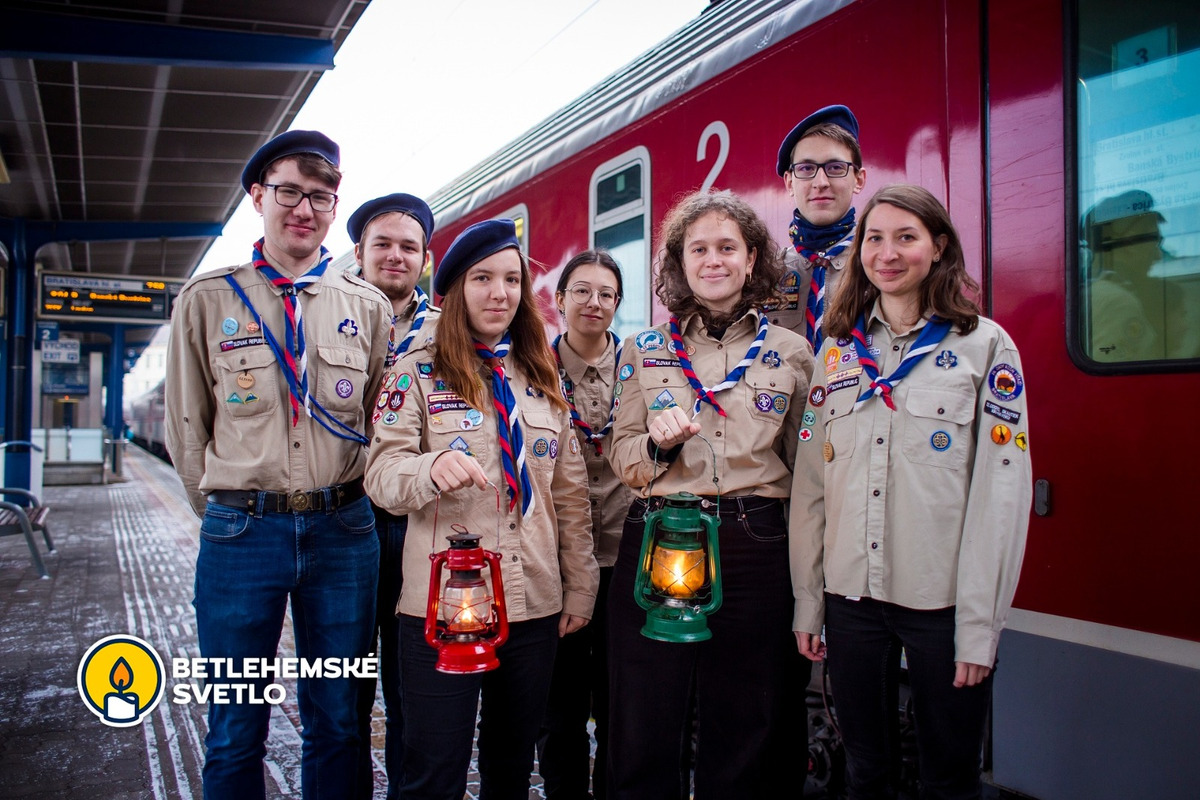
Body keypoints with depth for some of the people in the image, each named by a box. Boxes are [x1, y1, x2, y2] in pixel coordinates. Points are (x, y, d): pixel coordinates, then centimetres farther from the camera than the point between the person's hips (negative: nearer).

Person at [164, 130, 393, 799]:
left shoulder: (368, 307, 6)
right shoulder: (207, 299, 3)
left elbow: (384, 424, 10)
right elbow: (186, 428, 7)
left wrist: (343, 504, 6)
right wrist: (228, 511, 7)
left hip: (343, 533, 1)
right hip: (240, 534, -1)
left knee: (337, 725, 12)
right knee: (235, 733, 8)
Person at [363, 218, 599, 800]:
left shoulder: (542, 379, 12)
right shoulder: (418, 373, 0)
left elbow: (570, 493, 12)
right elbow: (381, 474, -10)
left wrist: (580, 588, 9)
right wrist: (432, 468, -31)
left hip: (535, 603, 4)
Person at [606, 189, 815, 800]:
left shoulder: (791, 352, 8)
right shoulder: (644, 351, 10)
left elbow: (804, 469, 10)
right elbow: (622, 462, 11)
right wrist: (658, 443, -12)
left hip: (757, 546, 0)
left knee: (746, 733, 8)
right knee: (644, 731, 4)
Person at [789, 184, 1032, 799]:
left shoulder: (985, 346, -2)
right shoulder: (838, 347, 8)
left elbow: (1001, 491, -7)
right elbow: (809, 481, 6)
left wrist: (980, 625, -11)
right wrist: (807, 601, 3)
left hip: (942, 603, -3)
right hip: (849, 596, 3)